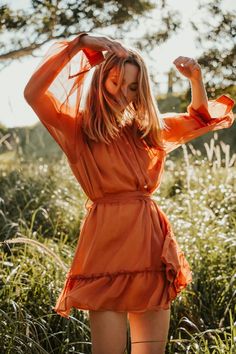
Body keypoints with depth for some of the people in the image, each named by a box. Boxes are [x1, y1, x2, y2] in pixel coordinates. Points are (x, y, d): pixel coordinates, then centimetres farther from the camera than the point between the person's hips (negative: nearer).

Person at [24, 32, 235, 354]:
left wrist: (195, 77, 12)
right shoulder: (80, 129, 2)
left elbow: (198, 119, 29)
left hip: (151, 242, 5)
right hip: (107, 241, -5)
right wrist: (78, 45, -14)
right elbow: (33, 93, -14)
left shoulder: (146, 129, 16)